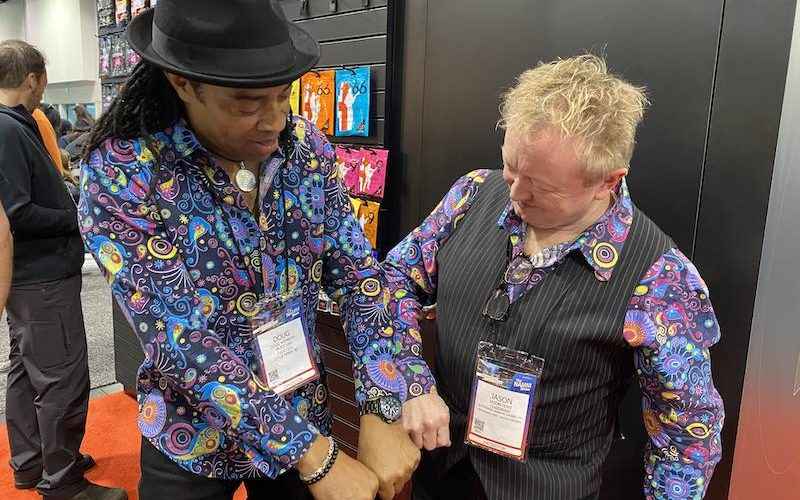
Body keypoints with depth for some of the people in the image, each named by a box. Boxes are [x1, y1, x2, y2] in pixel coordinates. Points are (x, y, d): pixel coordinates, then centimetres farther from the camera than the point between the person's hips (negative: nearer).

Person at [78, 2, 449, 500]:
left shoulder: (306, 145, -9)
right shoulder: (120, 173, -21)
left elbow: (358, 274, -9)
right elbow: (181, 337, -25)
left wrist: (383, 410, -21)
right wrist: (313, 455, -26)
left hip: (305, 418, 3)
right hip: (193, 440, -3)